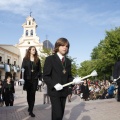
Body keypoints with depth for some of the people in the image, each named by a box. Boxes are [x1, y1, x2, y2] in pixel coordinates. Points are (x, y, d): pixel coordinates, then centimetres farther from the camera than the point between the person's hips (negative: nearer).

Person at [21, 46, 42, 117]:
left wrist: (40, 79, -2)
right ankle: (30, 107, 32)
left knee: (32, 94, -2)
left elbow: (39, 70, 5)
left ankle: (31, 111, 1)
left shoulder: (37, 60, 6)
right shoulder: (25, 59, 4)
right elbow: (22, 69, 1)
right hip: (27, 79, 0)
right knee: (29, 94, 11)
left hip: (35, 79, 0)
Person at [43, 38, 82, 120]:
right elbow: (45, 76, -9)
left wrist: (74, 80, -7)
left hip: (64, 91, 6)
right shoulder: (50, 59, -5)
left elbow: (68, 76, 15)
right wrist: (54, 84, -22)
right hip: (54, 91, -6)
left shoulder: (68, 61, 13)